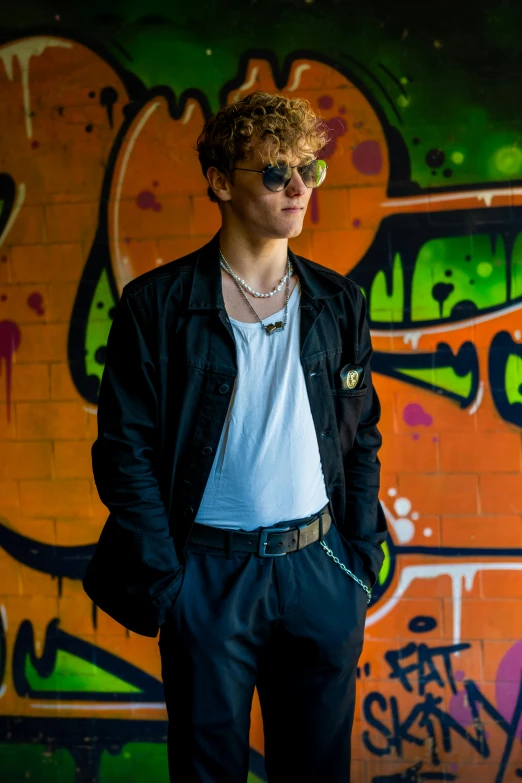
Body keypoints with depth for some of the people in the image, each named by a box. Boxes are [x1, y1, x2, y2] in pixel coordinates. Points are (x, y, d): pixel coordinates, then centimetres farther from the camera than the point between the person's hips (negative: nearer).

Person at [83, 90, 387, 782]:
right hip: (208, 574, -3)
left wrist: (362, 557, 4)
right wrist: (165, 585, -10)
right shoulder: (157, 305, -6)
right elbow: (124, 451, -6)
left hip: (320, 570, 3)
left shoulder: (338, 303, 5)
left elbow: (362, 437, 11)